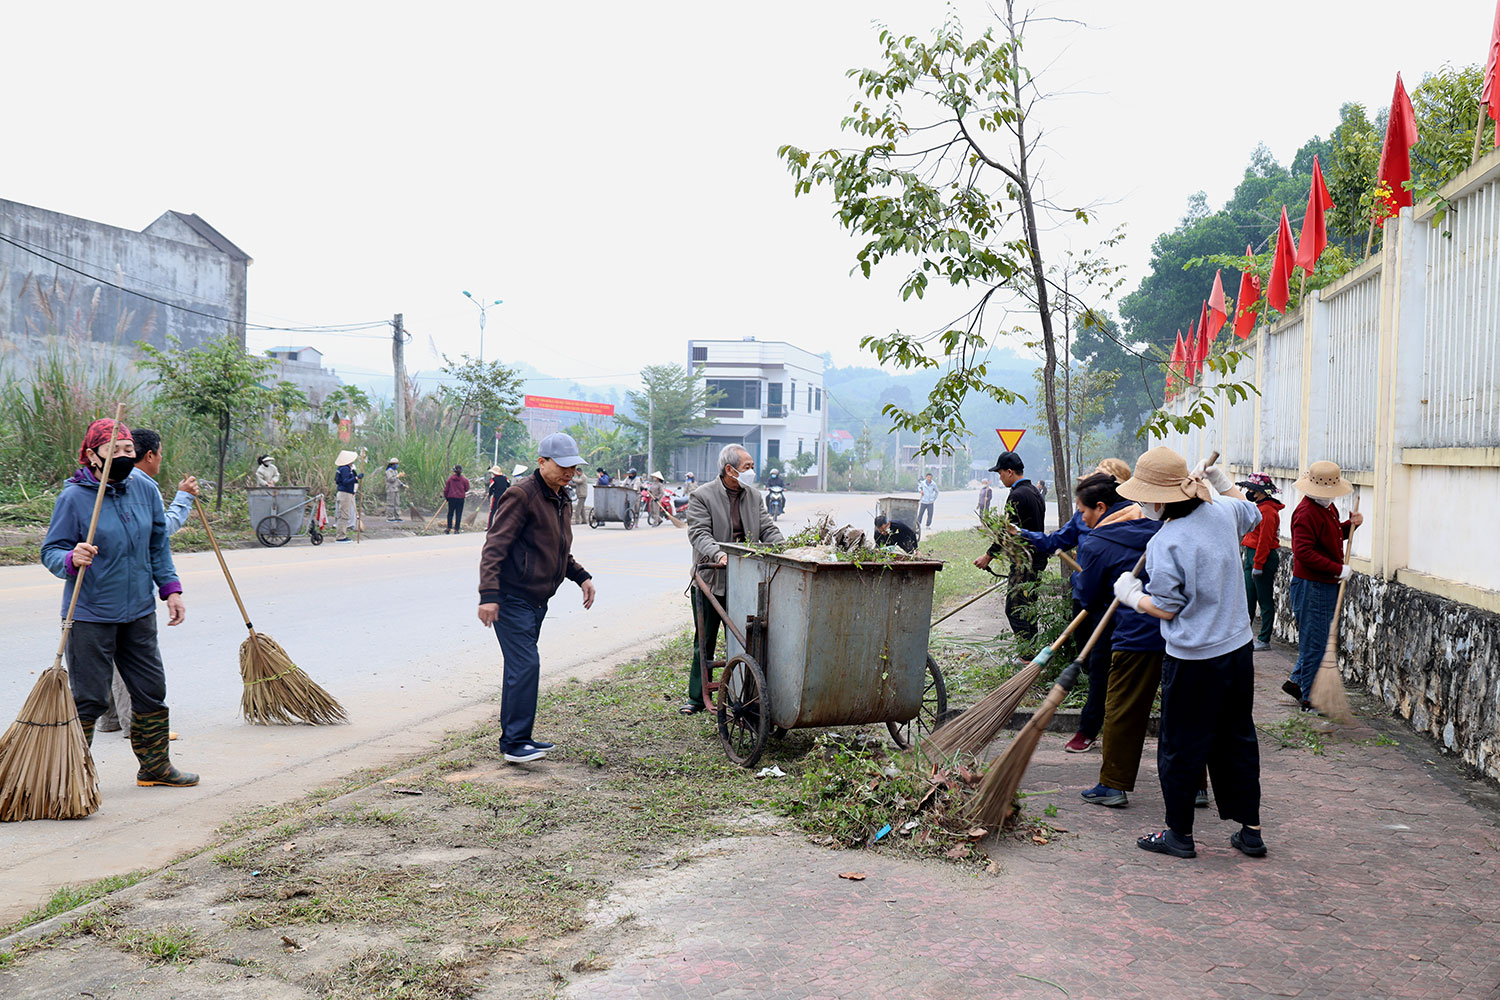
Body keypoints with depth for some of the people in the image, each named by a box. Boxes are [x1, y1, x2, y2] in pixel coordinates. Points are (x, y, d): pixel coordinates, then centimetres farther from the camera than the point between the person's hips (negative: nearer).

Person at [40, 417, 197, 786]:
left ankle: (155, 766, 29)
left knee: (152, 691, 13)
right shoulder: (73, 497, -11)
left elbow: (159, 545, 14)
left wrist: (171, 589, 10)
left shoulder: (145, 490, 4)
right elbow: (50, 552, -8)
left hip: (139, 613, 6)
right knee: (88, 699, -2)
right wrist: (72, 559, -30)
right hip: (90, 616, -5)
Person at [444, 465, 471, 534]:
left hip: (451, 498, 1)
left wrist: (446, 496, 15)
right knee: (458, 515, 4)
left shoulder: (450, 478, -3)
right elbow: (466, 489, 4)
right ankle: (456, 529, 2)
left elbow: (446, 489, 1)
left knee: (450, 514, 12)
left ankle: (448, 529, 12)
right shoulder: (464, 479, -5)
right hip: (460, 498, -1)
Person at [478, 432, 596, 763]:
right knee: (525, 665, -12)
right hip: (512, 598, -9)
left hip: (537, 599, 9)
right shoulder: (521, 494, -14)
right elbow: (494, 546, -18)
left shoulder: (560, 500, 16)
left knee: (522, 667, 14)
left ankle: (517, 736, 21)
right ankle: (514, 742, -7)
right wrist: (489, 595, -25)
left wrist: (581, 576, 16)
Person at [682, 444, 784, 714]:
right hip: (710, 581, -4)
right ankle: (697, 697, 18)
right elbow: (699, 533, -15)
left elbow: (768, 529, 9)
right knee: (704, 643, 6)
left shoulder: (754, 496, 11)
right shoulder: (701, 496, -5)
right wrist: (718, 553, -33)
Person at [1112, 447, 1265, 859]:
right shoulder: (1222, 512, 0)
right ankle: (1250, 830, 25)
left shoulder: (1165, 543, -21)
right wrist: (1220, 480, 31)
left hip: (1193, 662, -7)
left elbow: (1165, 609, -15)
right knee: (1237, 739, 18)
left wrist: (1130, 595, 1)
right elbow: (1252, 512, 25)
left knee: (1180, 747, 7)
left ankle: (1179, 834, 19)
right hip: (1238, 649, 7)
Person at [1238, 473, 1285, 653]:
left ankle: (1264, 640, 6)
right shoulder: (1260, 508, 14)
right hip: (1252, 555, 10)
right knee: (1248, 598, 13)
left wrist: (1258, 565, -21)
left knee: (1265, 600, -1)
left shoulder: (1267, 510, -17)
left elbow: (1265, 539, -21)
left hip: (1264, 558, -10)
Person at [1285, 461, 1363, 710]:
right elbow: (1304, 552, -25)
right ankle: (1310, 699, 5)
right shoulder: (1306, 512, -19)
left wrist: (1350, 524, 8)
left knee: (1317, 640, 17)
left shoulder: (1327, 507, 12)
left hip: (1327, 585, 10)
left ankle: (1297, 682, 29)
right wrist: (1338, 569, -23)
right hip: (1311, 586, -10)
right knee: (1314, 642, -3)